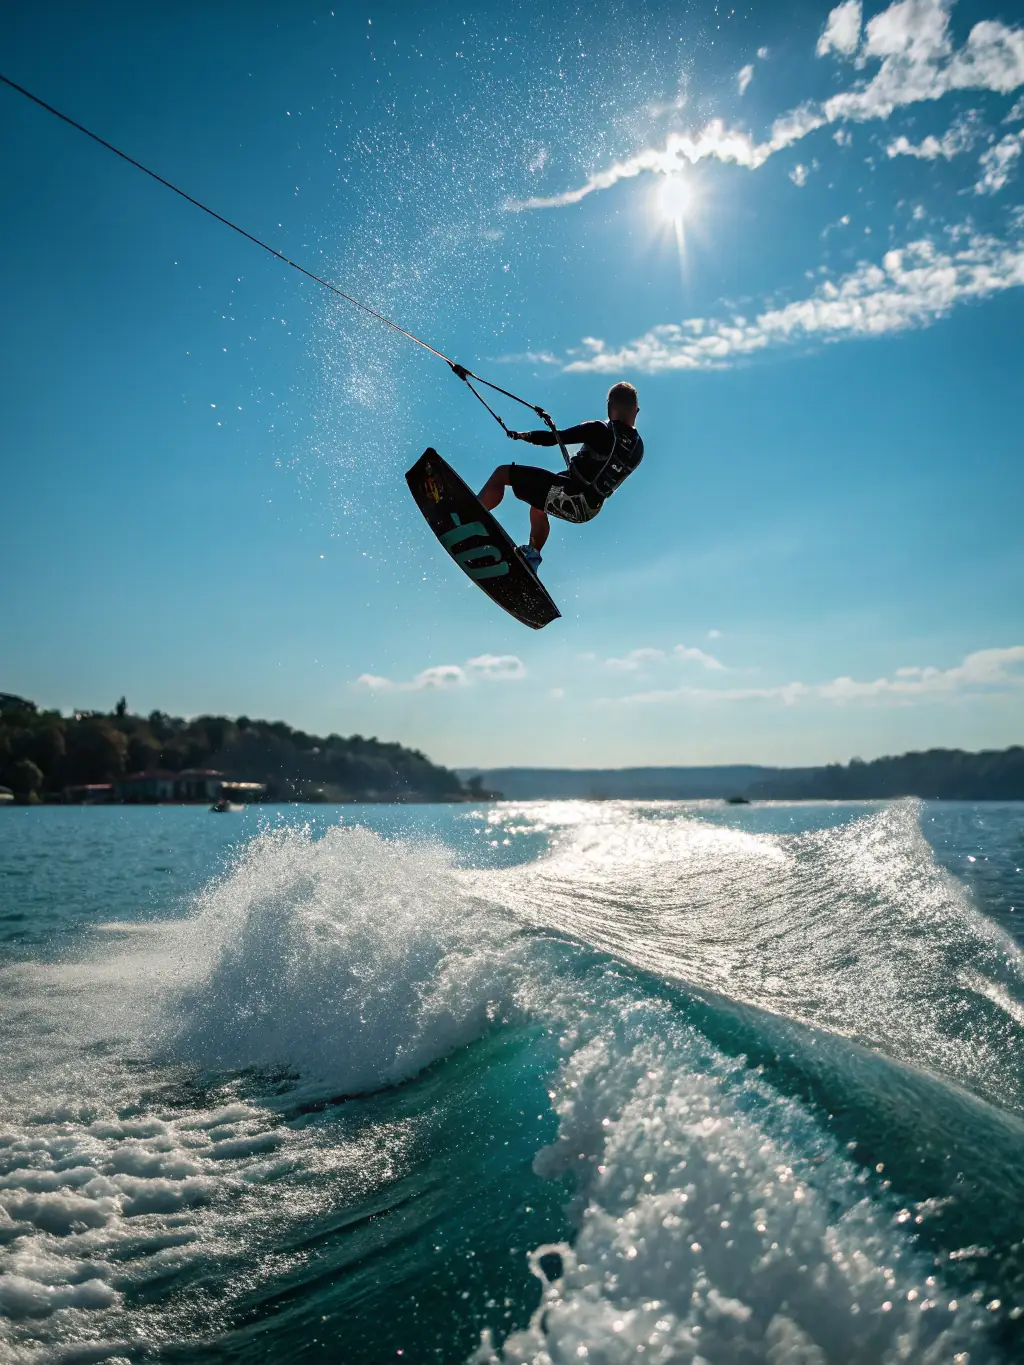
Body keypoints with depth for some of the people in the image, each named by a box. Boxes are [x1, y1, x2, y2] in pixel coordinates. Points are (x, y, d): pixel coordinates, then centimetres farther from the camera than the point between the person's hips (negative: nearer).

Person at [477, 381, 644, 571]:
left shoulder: (600, 430, -14)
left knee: (502, 474, 3)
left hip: (568, 496, -7)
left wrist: (523, 435, 8)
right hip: (590, 510, 7)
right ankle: (532, 557, 46)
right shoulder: (638, 447, 3)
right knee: (537, 505, 38)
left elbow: (554, 438, -9)